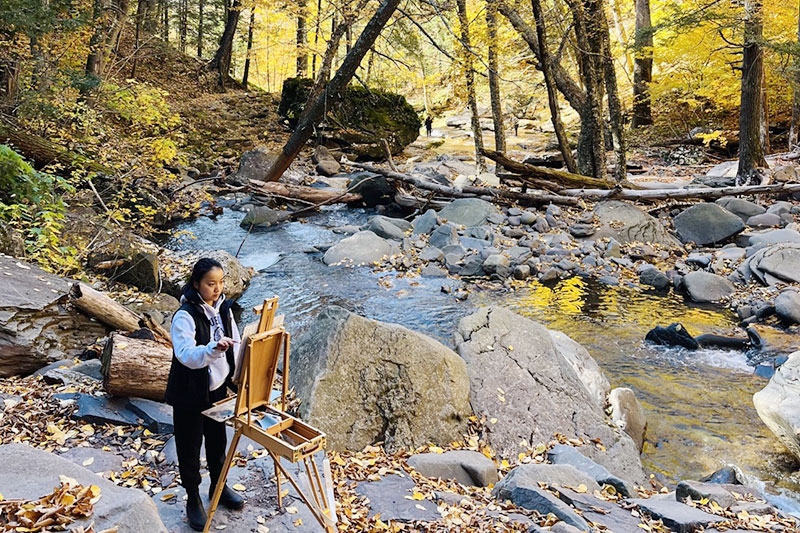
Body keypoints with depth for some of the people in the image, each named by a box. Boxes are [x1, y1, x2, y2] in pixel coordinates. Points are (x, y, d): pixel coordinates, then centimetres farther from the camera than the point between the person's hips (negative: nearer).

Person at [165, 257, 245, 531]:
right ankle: (193, 498, 29)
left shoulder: (223, 308, -2)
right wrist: (214, 348, -49)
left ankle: (218, 486, 42)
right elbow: (186, 354, -32)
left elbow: (235, 344, 8)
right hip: (190, 393, -6)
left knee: (218, 440, 21)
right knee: (189, 446, 11)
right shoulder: (185, 315, -22)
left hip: (217, 388, 6)